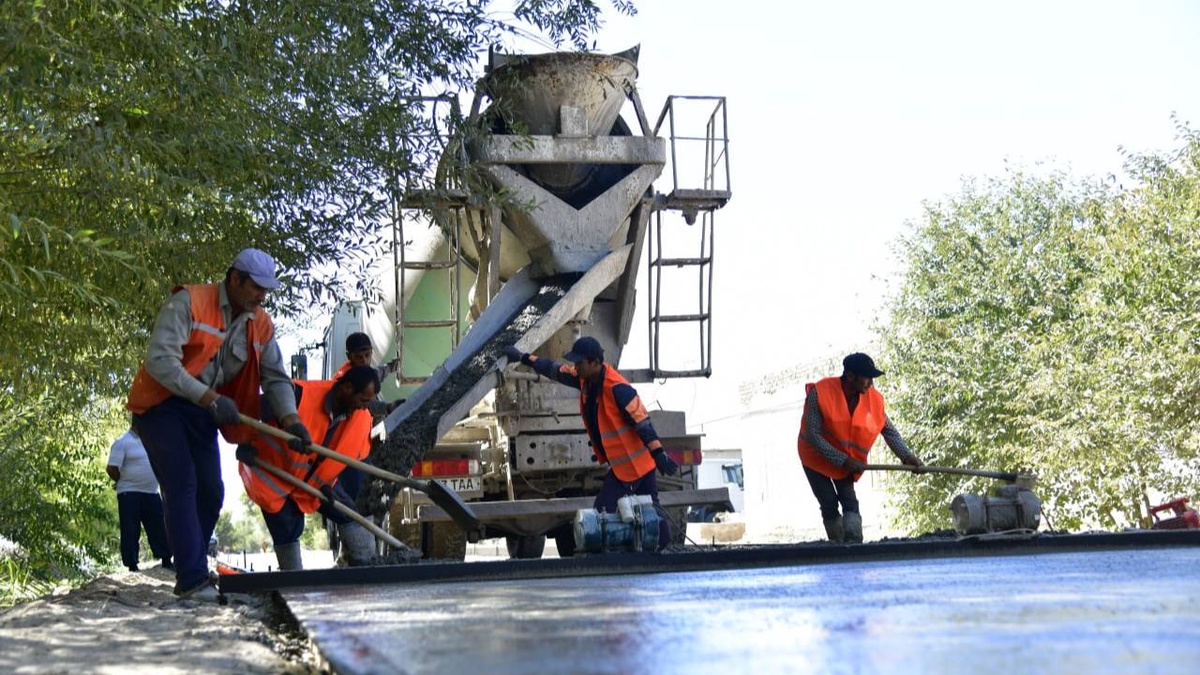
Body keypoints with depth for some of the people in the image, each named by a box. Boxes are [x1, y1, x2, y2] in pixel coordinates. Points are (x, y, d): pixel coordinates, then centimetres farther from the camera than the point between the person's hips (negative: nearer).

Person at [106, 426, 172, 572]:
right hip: (130, 494, -6)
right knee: (131, 532, -3)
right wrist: (125, 483, 3)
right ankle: (132, 566, 0)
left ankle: (167, 562, 16)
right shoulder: (122, 442, -8)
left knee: (159, 529, 8)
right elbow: (111, 468, -12)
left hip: (152, 494, 6)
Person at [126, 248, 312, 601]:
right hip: (162, 404, -7)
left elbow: (275, 377, 6)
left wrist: (290, 420, -13)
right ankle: (193, 580, -19)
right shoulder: (187, 302, -17)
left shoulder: (261, 325, 3)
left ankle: (191, 576, 17)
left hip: (203, 413, 7)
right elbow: (160, 361, -25)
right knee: (182, 486, -16)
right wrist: (210, 398, -31)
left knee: (210, 492, 3)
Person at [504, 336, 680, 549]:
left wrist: (659, 454, -24)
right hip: (619, 464, 9)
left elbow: (642, 421, -23)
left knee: (603, 514, -10)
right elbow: (555, 370, 18)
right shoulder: (585, 379, 3)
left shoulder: (617, 388, -23)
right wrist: (524, 358, 23)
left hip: (632, 463, -9)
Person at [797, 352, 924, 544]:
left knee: (849, 501, -8)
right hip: (817, 457, -3)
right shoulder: (820, 393, -29)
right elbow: (813, 436, -29)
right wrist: (844, 461, -31)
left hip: (848, 461, 3)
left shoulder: (874, 399, -16)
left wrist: (906, 456, -20)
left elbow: (889, 431, -4)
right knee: (829, 504, -8)